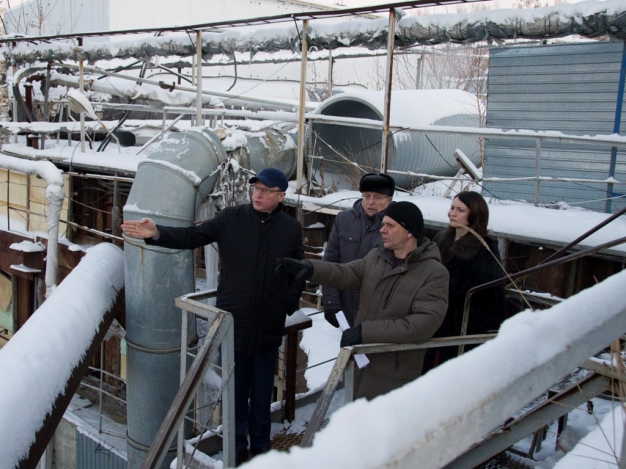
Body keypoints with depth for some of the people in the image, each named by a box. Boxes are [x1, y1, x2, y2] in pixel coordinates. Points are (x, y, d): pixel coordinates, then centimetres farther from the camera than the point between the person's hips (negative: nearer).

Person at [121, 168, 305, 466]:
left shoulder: (291, 229, 0)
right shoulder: (231, 218, -5)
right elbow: (191, 237, -10)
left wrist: (290, 302, 1)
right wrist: (158, 233, -25)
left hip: (269, 329, 1)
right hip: (232, 324, 0)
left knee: (262, 394, 15)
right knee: (235, 392, 13)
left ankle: (260, 447, 33)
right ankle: (237, 448, 30)